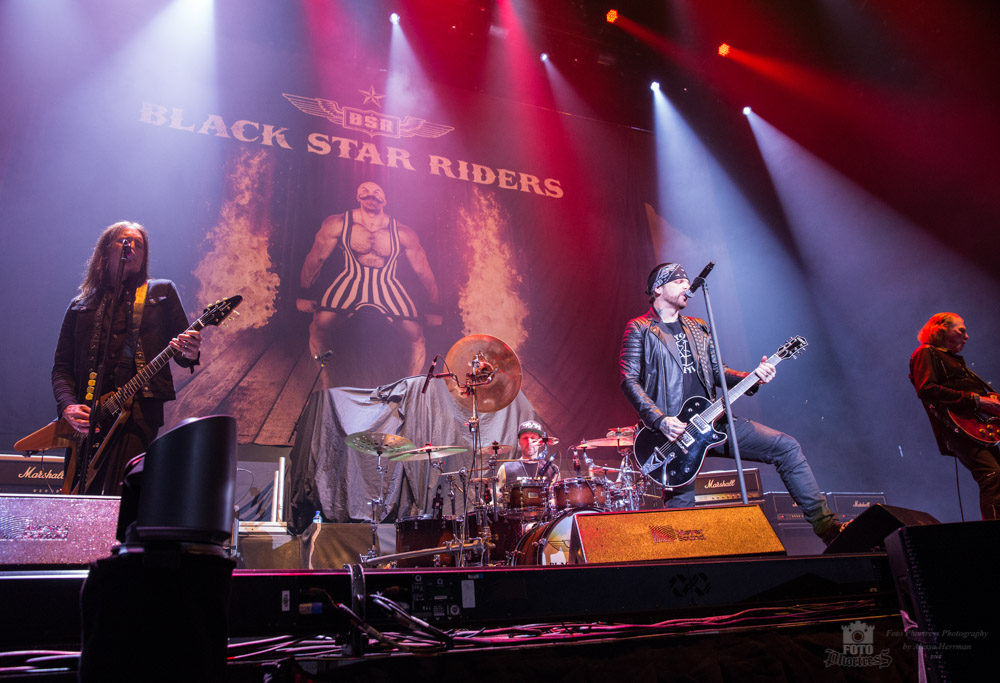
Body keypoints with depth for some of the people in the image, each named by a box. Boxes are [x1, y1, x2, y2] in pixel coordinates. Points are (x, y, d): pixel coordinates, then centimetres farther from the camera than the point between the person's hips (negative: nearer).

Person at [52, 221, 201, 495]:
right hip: (86, 418, 3)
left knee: (118, 494, -17)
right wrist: (68, 406, -4)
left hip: (140, 408, -3)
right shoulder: (80, 306, 20)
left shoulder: (162, 292, 14)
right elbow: (61, 365, 15)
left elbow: (183, 352, 11)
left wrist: (189, 353, -15)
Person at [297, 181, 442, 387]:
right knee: (320, 325, -25)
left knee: (415, 335, -18)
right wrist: (305, 294, 6)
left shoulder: (402, 234, -4)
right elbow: (315, 258, 5)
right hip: (350, 284, 0)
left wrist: (433, 309, 4)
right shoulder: (338, 224, -4)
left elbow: (424, 272, 2)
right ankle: (329, 384, -5)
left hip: (388, 288, 1)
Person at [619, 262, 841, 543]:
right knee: (681, 504, -11)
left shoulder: (698, 328, 20)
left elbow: (717, 371, 18)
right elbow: (629, 380, -10)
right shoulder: (639, 329, -1)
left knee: (786, 447, -2)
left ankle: (826, 527, 4)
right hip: (672, 430, -6)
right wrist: (660, 420, -21)